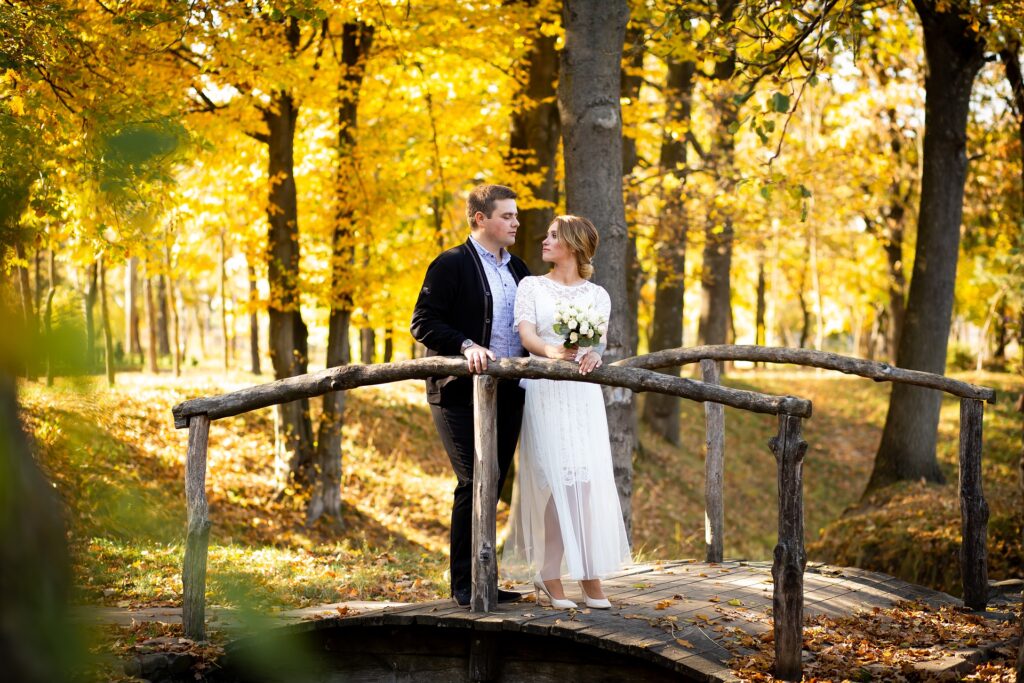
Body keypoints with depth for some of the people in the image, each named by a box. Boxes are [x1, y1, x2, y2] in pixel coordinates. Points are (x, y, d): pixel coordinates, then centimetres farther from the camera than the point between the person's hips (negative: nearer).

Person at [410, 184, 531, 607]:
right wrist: (467, 346, -25)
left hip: (508, 394, 7)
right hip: (462, 393, -7)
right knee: (473, 484, -8)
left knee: (492, 485, 10)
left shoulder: (517, 269, 16)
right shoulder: (451, 265, -6)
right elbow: (423, 324, -12)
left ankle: (482, 579, 17)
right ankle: (464, 583, 0)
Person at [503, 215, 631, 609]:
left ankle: (590, 575, 1)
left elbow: (600, 340, -3)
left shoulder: (597, 295, 12)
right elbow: (527, 335, -6)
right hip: (544, 391, -1)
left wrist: (593, 356, -28)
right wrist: (553, 351, -29)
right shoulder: (532, 287, 9)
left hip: (583, 394, 1)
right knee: (551, 478, -7)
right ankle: (549, 575, -3)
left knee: (588, 479, -4)